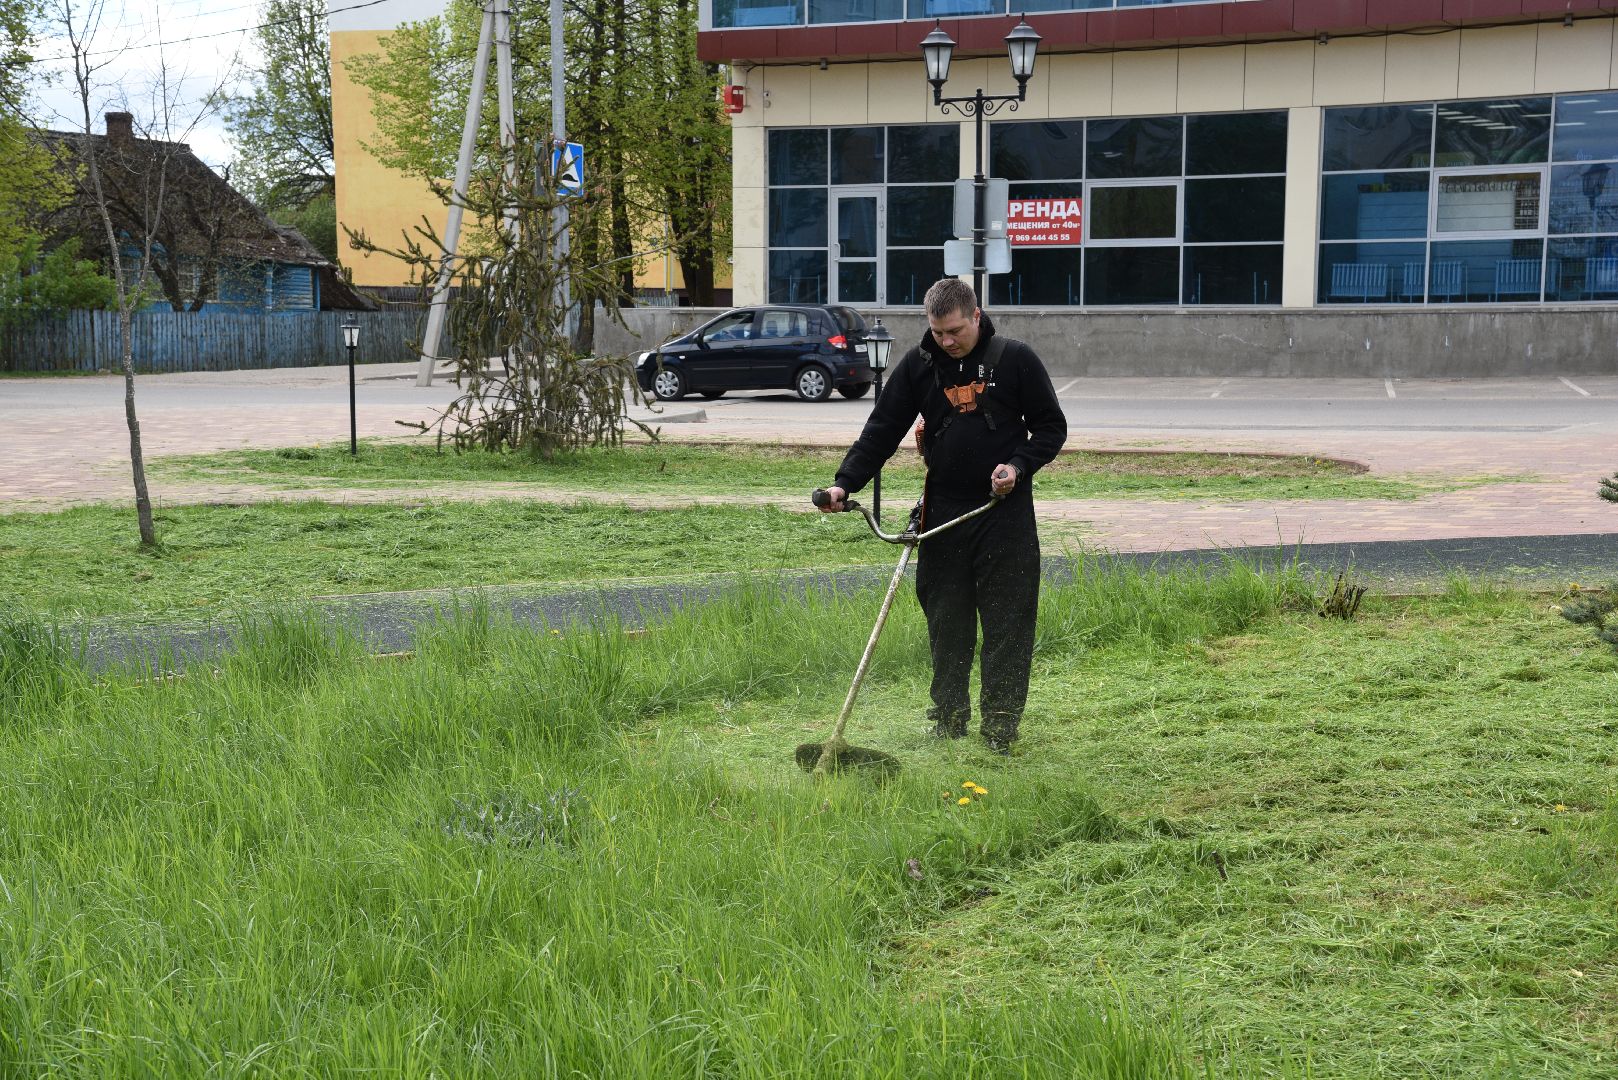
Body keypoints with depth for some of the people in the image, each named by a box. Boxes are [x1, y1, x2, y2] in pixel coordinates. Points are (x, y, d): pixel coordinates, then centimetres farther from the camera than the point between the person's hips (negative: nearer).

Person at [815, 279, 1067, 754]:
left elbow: (1051, 426, 4)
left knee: (1007, 624, 0)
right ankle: (947, 727, 16)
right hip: (943, 512, 3)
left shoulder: (1014, 359, -3)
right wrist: (844, 484, -9)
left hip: (1005, 513, -2)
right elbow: (881, 430, 3)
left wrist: (1018, 466, -13)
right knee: (946, 625, 7)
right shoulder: (918, 365, 3)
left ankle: (999, 733, 8)